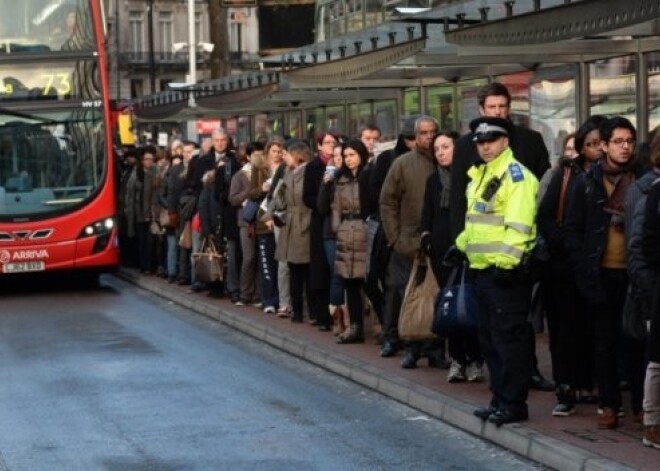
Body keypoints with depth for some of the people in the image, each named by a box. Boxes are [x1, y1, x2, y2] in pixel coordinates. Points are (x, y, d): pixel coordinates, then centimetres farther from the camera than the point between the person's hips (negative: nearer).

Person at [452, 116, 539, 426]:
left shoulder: (516, 176, -11)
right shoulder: (480, 176, 18)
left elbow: (518, 227, -20)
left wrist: (506, 262, -26)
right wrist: (461, 245, 22)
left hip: (506, 272, -10)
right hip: (483, 269, 10)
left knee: (509, 338, -5)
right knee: (489, 338, 14)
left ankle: (514, 403, 0)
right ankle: (500, 398, 22)